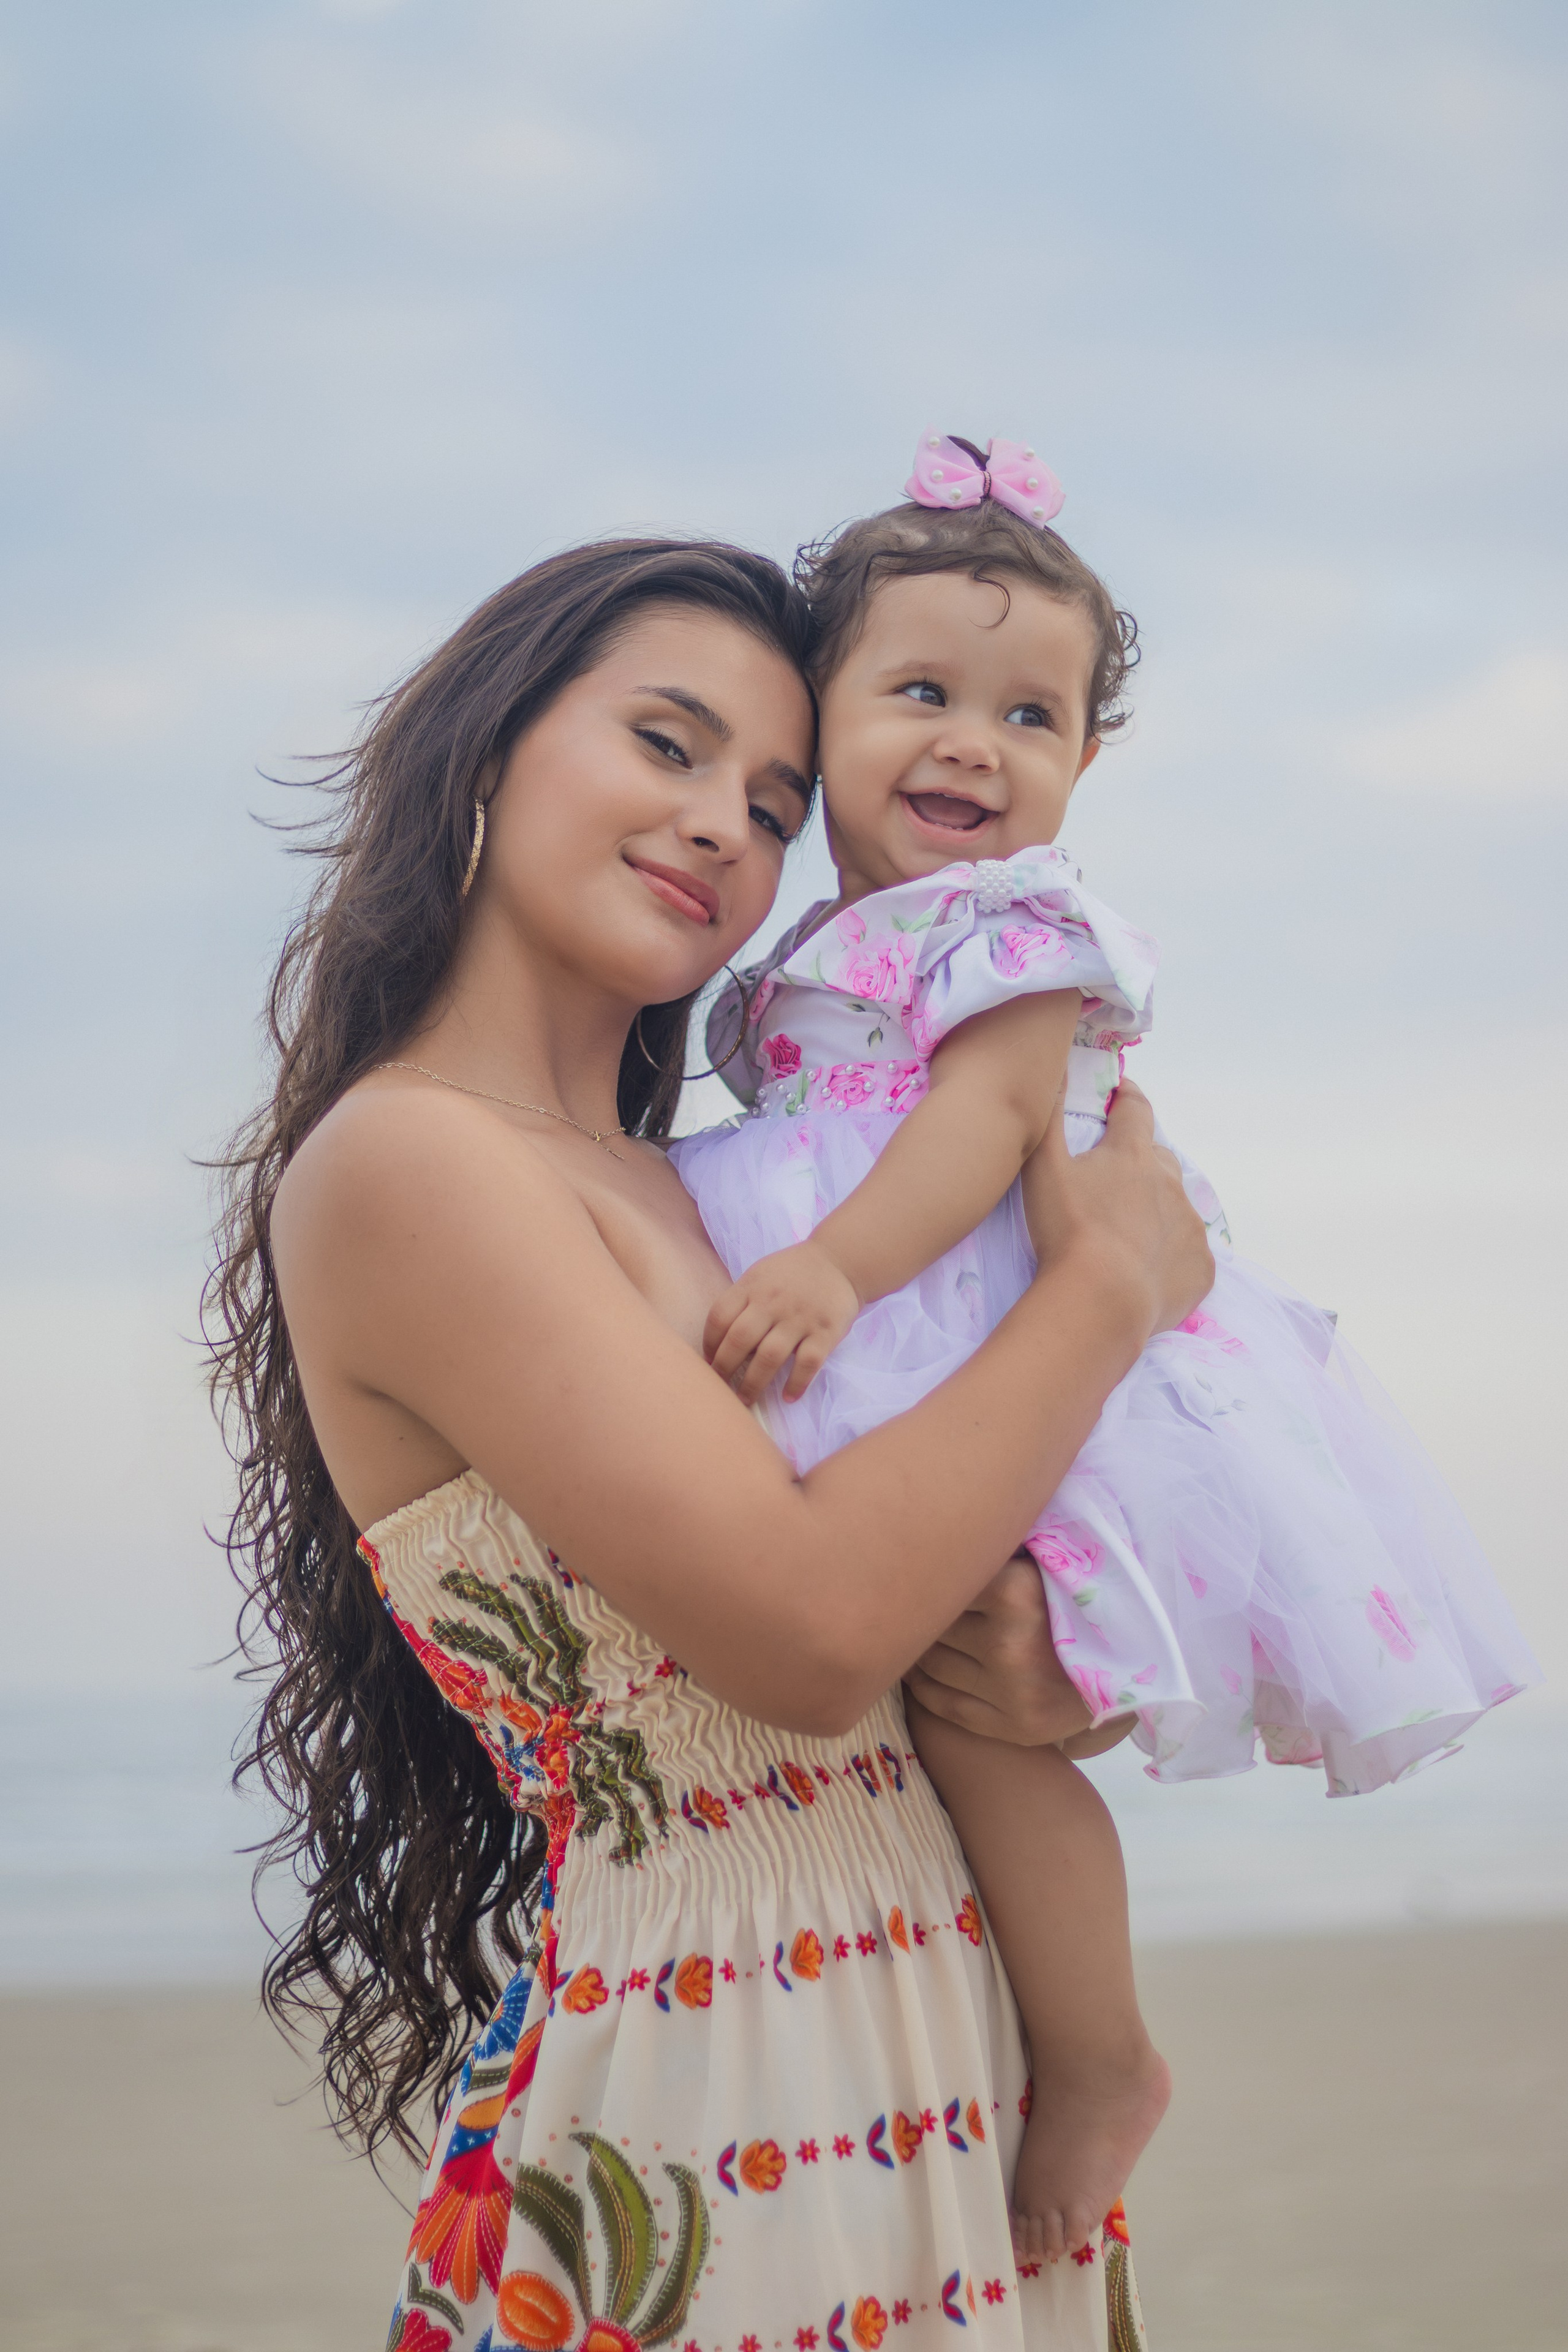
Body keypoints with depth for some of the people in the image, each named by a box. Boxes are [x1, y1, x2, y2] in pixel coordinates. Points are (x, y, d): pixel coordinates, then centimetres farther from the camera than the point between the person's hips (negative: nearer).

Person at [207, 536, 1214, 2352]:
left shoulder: (690, 1196, 11)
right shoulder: (397, 1161, -13)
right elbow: (805, 1626, -21)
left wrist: (1042, 1669, -12)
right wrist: (1113, 1280, -9)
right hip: (711, 2114, -7)